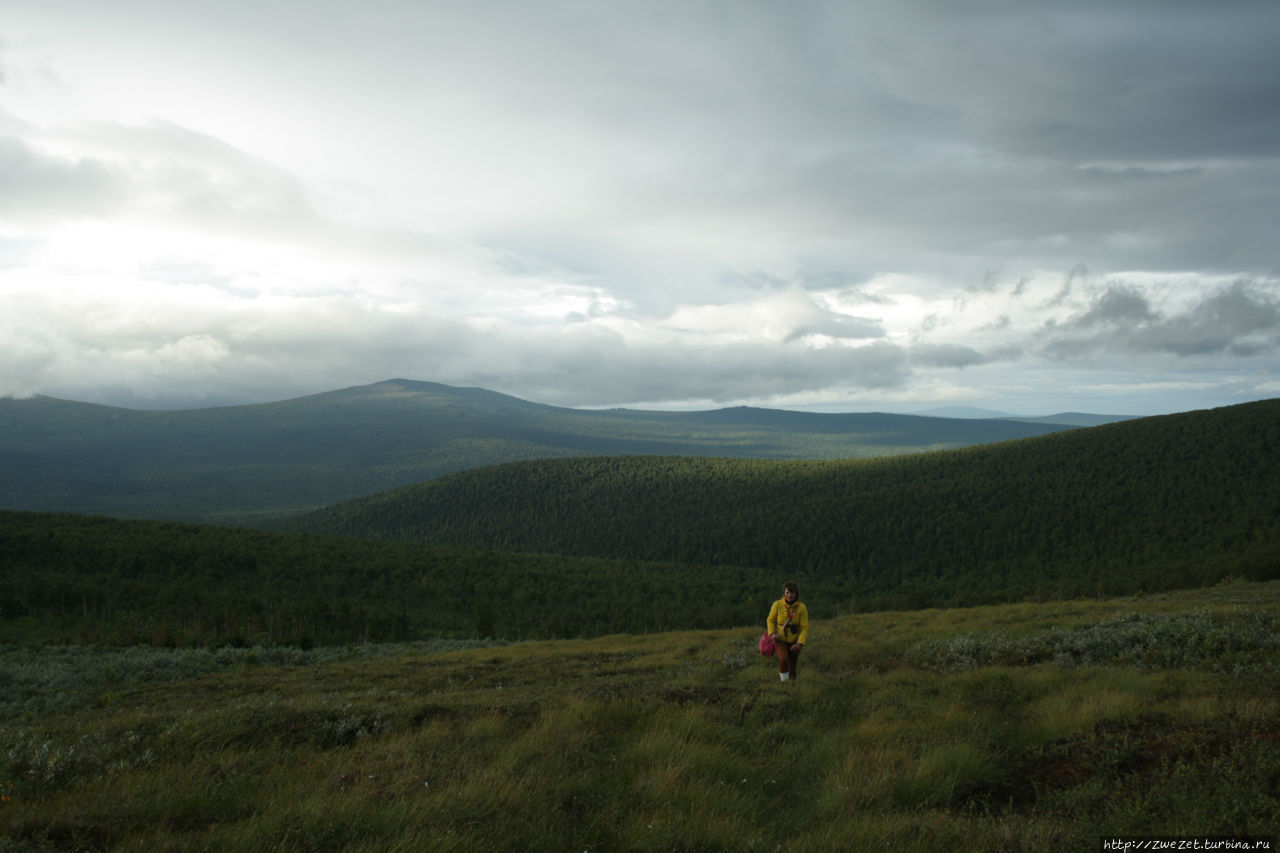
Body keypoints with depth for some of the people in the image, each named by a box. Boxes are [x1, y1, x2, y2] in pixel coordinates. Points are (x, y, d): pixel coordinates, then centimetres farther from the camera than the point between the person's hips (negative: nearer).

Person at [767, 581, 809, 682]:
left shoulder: (802, 607, -12)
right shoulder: (777, 604, -11)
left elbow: (805, 627, -11)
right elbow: (771, 620, 3)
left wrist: (800, 643, -22)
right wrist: (773, 633, -13)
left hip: (794, 642, 1)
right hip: (780, 640, -1)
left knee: (792, 668, 9)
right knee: (783, 659, -27)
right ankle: (784, 680, -13)